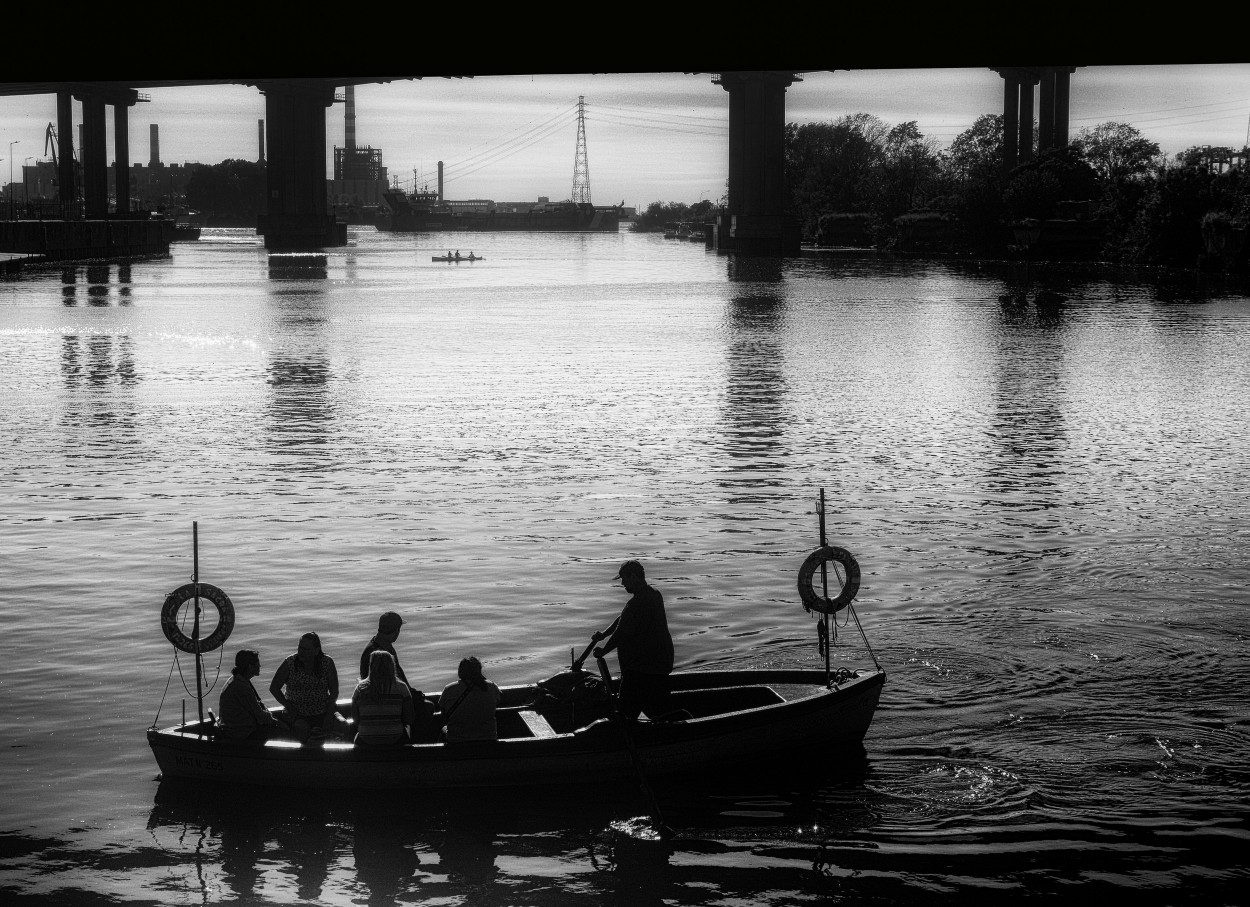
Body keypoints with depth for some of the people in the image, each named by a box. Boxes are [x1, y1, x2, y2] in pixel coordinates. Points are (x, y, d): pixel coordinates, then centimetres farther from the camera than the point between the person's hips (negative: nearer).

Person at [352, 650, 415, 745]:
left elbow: (355, 718, 2)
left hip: (366, 741, 0)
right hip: (395, 739, 0)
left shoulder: (361, 688, -6)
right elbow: (409, 719, -4)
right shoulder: (401, 687, -8)